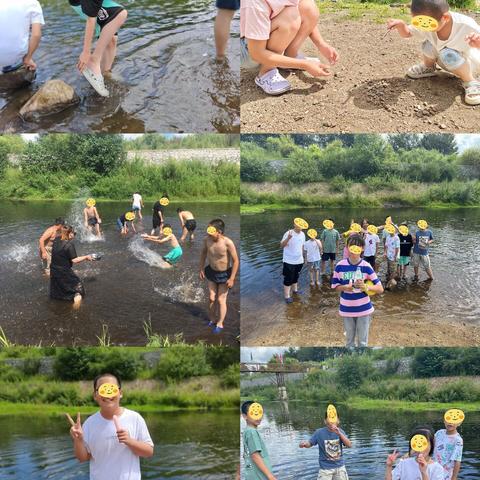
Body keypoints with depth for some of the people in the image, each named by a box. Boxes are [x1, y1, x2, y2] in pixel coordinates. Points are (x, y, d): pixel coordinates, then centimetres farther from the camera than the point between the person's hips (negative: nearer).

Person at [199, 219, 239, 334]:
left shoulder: (228, 243, -30)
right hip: (211, 272, 4)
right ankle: (212, 319, 37)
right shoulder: (207, 240, -16)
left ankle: (220, 324, 25)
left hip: (224, 274, -4)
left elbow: (236, 261, -21)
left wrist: (232, 278, -19)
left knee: (221, 299, 6)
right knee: (211, 298, 13)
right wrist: (202, 269, 8)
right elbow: (203, 253, 5)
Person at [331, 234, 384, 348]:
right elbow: (335, 286, 3)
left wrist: (366, 287, -25)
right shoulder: (340, 265, -7)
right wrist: (344, 287, -18)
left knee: (363, 341, 9)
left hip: (364, 310, -1)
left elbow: (380, 288, -7)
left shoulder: (366, 266, -10)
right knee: (349, 340, 17)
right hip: (346, 309, 1)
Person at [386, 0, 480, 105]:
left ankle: (470, 82, -13)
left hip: (470, 64, -5)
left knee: (448, 55, -34)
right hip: (449, 62, 5)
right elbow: (407, 33, -4)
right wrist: (400, 24, -28)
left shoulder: (465, 25, -35)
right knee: (428, 43, -21)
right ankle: (428, 67, 12)